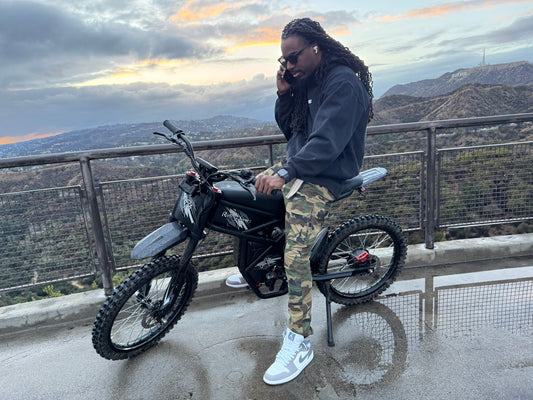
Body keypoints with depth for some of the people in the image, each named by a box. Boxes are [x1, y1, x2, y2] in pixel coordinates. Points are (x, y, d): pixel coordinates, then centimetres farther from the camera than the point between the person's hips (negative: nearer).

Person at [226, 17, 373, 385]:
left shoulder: (343, 83, -16)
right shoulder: (307, 80, 14)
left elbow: (327, 142, -28)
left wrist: (285, 173, -37)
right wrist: (285, 95, 0)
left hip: (323, 179, -10)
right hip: (296, 166, 10)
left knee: (296, 256, -23)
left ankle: (299, 342, -11)